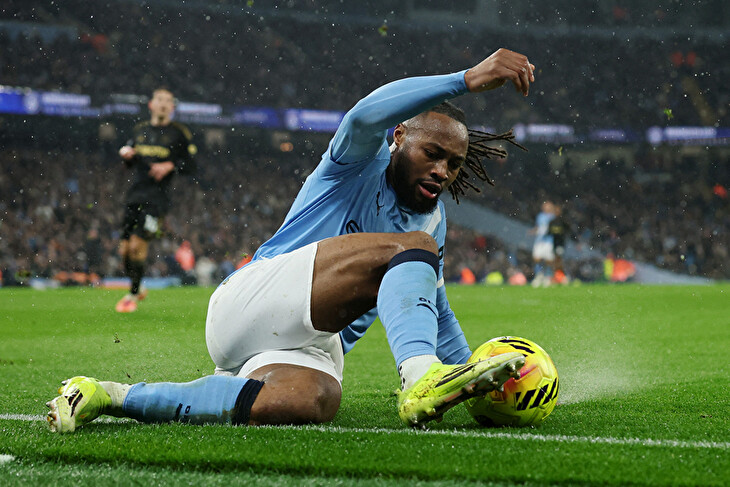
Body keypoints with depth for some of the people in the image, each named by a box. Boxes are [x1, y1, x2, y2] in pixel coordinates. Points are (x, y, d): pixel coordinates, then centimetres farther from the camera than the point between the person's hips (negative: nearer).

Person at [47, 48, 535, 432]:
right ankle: (421, 379, -48)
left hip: (312, 349, 6)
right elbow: (367, 116, -22)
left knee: (310, 401, -36)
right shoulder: (361, 165, 3)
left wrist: (475, 379, 29)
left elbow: (436, 311, 36)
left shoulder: (433, 220, 23)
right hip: (250, 299, -6)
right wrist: (467, 80, -30)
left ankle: (111, 396, -27)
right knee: (411, 249, -21)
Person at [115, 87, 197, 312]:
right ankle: (139, 288, 27)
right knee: (124, 249, 3)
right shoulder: (140, 129, 15)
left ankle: (133, 294, 3)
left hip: (157, 198, -5)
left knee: (138, 244, -13)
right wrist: (127, 155, 1)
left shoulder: (180, 133, 2)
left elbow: (190, 165, 2)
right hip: (135, 195, 5)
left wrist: (170, 166, -15)